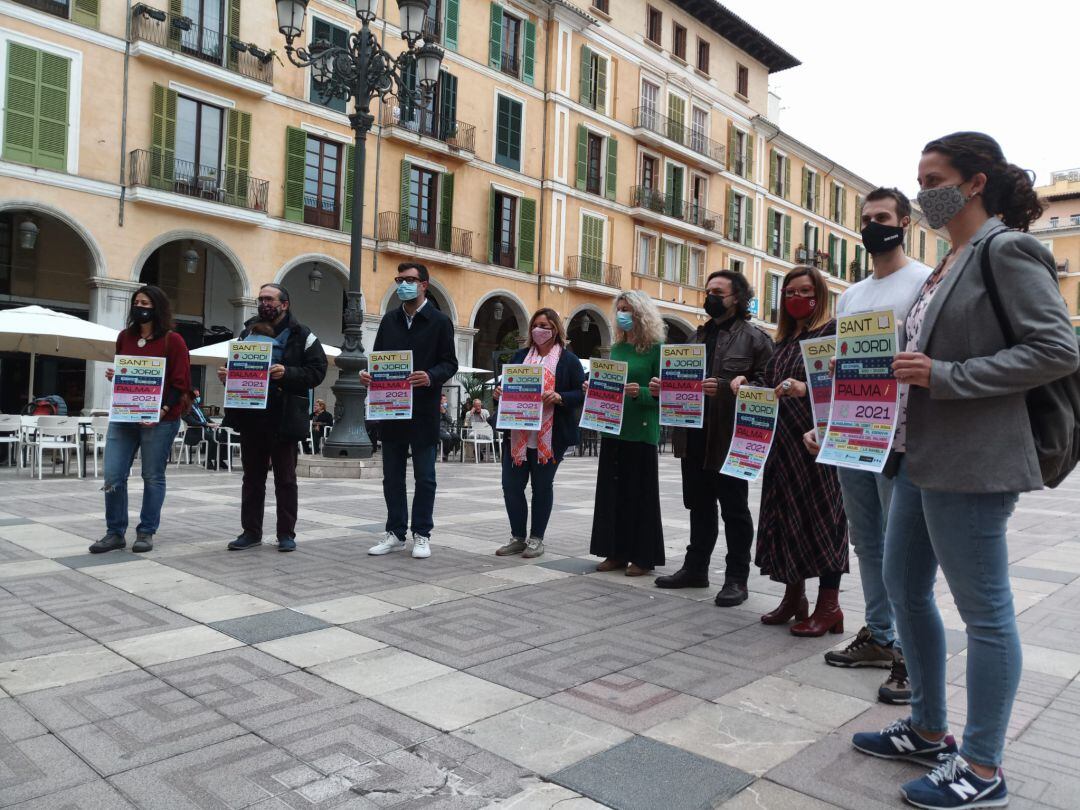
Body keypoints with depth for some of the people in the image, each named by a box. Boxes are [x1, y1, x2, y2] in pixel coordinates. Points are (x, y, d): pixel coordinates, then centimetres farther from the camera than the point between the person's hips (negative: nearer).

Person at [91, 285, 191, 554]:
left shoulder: (172, 340, -4)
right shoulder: (124, 337, 12)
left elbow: (181, 383, -8)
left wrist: (162, 410, -19)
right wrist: (112, 375, 2)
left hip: (160, 419, -5)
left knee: (153, 477, 4)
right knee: (113, 476, 1)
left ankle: (146, 532, 15)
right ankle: (115, 532, 14)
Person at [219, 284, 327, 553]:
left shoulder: (301, 335, -2)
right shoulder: (248, 331, 13)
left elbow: (317, 371, -9)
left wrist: (287, 373, -24)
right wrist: (226, 374, 0)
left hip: (283, 418, -5)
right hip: (250, 415, 5)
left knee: (285, 478, 4)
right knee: (252, 477, 11)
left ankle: (286, 533, 13)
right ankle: (251, 531, 20)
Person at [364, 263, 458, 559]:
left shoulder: (440, 321, -2)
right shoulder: (389, 320, 13)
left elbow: (450, 363, -5)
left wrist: (431, 377, -24)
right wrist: (369, 374, -6)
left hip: (424, 410, -4)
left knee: (424, 477, 4)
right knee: (392, 476, 10)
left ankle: (421, 535, 15)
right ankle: (395, 533, 21)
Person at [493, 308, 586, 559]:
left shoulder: (568, 359, 0)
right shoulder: (520, 356, 14)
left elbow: (582, 394, -5)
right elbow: (506, 384, 18)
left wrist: (559, 397, -21)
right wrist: (498, 391, -4)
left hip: (549, 436, -4)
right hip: (517, 434, 4)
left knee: (542, 487, 6)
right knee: (511, 484, 3)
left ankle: (536, 539, 19)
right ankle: (518, 537, 18)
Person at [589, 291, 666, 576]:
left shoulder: (656, 348, -5)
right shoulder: (616, 348, 13)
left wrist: (640, 393, -24)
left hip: (642, 431, -6)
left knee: (641, 493, 1)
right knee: (612, 491, 9)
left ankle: (642, 557, 11)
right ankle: (617, 552, 19)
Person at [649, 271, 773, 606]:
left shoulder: (754, 338, -3)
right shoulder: (698, 336, 18)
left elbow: (765, 383, -14)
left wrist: (725, 389, -25)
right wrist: (662, 387, 4)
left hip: (730, 439, -6)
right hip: (693, 436, 7)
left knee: (734, 509, 4)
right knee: (699, 506, 15)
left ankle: (737, 578, 13)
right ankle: (695, 568, 27)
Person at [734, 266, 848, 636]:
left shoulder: (832, 331, -3)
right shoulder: (785, 338, 18)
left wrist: (806, 389, -27)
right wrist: (745, 382, 4)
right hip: (782, 441, 7)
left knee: (820, 514, -3)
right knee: (786, 515, 9)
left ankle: (828, 605, 5)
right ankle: (793, 596, 20)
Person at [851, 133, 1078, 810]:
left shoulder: (1007, 250, -9)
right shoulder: (953, 260, 17)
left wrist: (945, 376, -21)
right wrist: (904, 370, 8)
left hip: (972, 463, -10)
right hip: (922, 455, 10)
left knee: (984, 609, 2)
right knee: (904, 586, 15)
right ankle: (930, 731, 31)